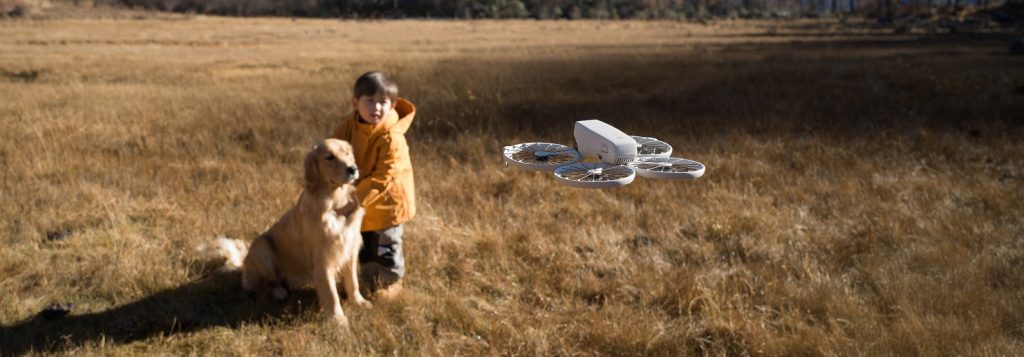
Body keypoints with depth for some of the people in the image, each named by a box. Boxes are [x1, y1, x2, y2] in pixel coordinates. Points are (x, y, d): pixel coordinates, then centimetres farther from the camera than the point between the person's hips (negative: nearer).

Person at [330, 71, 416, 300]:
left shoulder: (392, 138, -30)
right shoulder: (350, 124, -11)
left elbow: (383, 177, -31)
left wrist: (356, 198, -33)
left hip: (387, 201, -6)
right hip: (362, 199, 6)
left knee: (386, 246, 13)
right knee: (363, 244, 23)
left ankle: (389, 282, 35)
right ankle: (368, 279, 43)